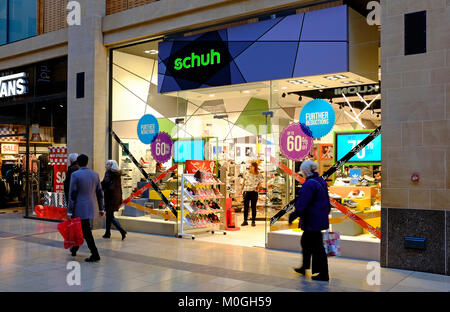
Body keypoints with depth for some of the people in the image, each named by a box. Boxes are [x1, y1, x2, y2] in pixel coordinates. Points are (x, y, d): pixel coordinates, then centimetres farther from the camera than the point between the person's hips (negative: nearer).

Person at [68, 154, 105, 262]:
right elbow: (100, 193, 7)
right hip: (91, 208, 6)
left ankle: (95, 255, -5)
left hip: (80, 208, -6)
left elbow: (72, 194, -12)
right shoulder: (95, 174, 5)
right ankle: (74, 249, 36)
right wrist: (101, 209, 13)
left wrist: (70, 211, -9)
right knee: (81, 228, 22)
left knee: (86, 231, -3)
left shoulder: (75, 175, -11)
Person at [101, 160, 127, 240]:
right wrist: (120, 200, 16)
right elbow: (120, 187, 12)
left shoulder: (108, 173, -10)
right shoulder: (118, 174, 10)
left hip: (110, 197, -7)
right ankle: (107, 233, 23)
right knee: (109, 215, 17)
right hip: (117, 196, 7)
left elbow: (104, 184, -16)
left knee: (110, 216, -3)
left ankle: (122, 231, -16)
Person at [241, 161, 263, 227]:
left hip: (254, 192, -1)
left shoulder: (259, 175, -1)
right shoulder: (247, 173, 3)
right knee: (245, 206, 3)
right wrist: (242, 189, 6)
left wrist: (257, 188, -11)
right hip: (246, 191, 1)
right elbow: (244, 181, 10)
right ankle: (245, 221, 11)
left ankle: (253, 221, 12)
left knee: (253, 207, 4)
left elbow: (259, 184, 8)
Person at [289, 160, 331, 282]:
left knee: (317, 246, -1)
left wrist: (293, 216, -8)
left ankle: (323, 275, 7)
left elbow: (302, 204, -20)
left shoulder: (309, 184, -21)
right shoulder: (321, 181, 9)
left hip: (312, 220, -10)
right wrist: (325, 213, 25)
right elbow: (326, 201, 17)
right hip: (321, 219, 10)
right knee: (306, 241, 22)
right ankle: (305, 268, 35)